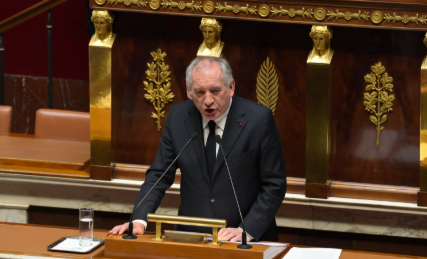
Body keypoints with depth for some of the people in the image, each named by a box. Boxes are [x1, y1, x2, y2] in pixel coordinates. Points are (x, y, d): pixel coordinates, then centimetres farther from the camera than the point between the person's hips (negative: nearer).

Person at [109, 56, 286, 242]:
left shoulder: (259, 119, -8)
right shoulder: (178, 116, 2)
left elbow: (274, 185, -5)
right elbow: (159, 175, 7)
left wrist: (247, 231, -16)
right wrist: (139, 220, -8)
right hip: (190, 238, 2)